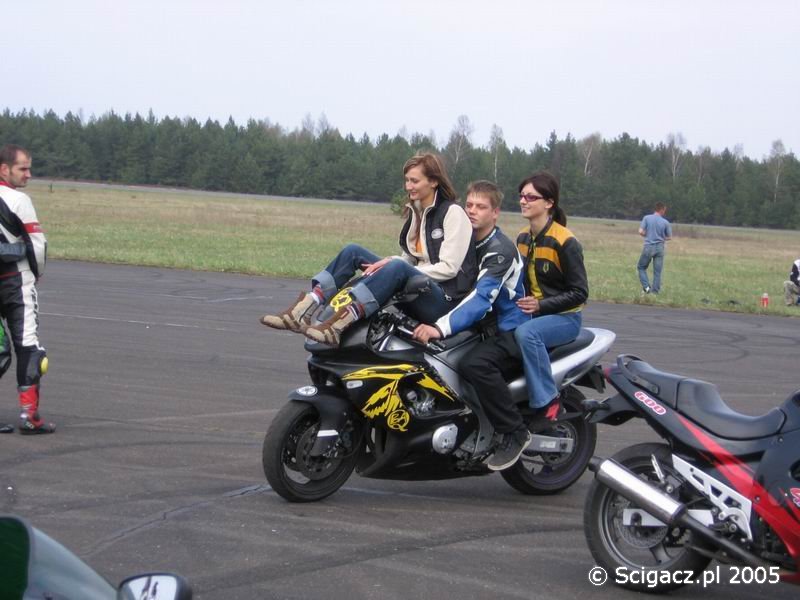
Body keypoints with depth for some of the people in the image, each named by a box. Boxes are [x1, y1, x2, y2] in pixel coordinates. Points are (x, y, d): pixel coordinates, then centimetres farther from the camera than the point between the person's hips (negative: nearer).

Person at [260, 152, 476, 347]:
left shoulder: (453, 213, -6)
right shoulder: (416, 212, 18)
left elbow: (449, 268, -14)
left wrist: (393, 263, -16)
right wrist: (389, 261, -4)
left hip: (444, 299, -8)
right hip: (417, 286, 8)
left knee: (398, 268, -38)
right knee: (353, 251, -4)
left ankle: (338, 326, -50)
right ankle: (304, 308, -22)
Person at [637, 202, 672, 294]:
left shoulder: (647, 218, -4)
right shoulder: (665, 222, -3)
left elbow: (641, 232, -8)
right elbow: (669, 237, 4)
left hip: (648, 247, -1)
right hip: (660, 248, 1)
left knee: (641, 267, 15)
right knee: (657, 271, 6)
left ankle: (646, 286, 0)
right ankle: (655, 291, 6)